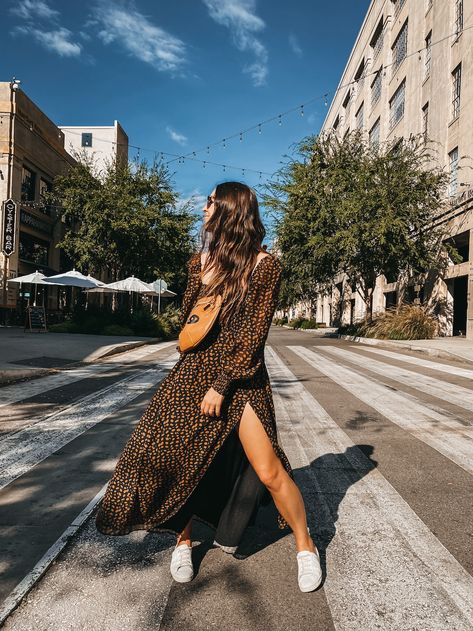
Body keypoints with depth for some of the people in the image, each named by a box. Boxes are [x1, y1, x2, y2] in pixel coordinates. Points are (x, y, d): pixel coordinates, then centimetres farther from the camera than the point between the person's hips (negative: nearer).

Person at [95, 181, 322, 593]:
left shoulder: (265, 265, -7)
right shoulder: (201, 260, 9)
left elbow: (255, 332, -12)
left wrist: (223, 383, -14)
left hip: (241, 378, -5)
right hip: (193, 371, 5)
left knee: (268, 470, -7)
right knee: (172, 456, 2)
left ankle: (305, 546, 20)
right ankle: (184, 539, 29)